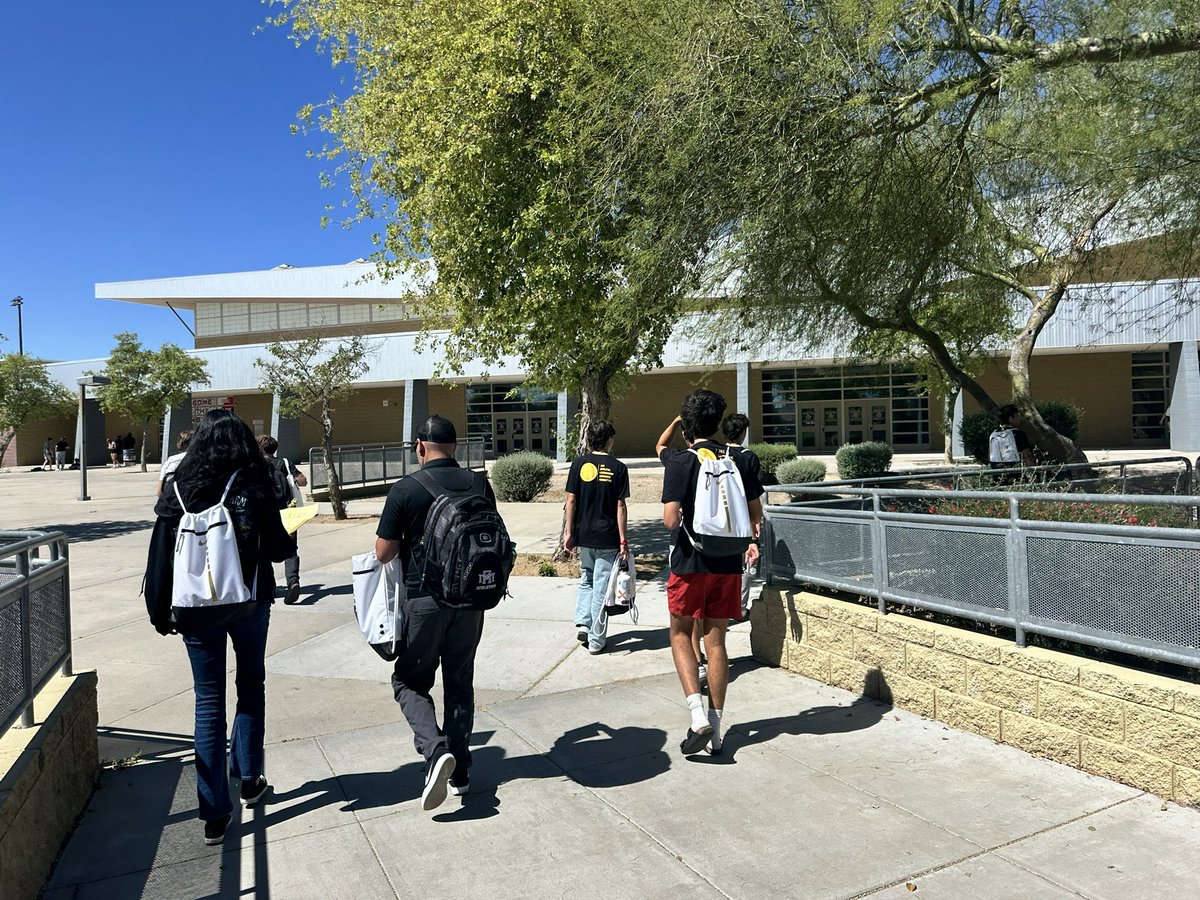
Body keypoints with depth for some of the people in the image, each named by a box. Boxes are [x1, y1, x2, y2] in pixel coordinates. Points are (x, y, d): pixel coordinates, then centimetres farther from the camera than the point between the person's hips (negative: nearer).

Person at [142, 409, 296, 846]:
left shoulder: (180, 490, -4)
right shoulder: (255, 490, -10)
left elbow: (161, 556, -3)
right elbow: (278, 550, -9)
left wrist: (160, 610, 6)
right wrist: (291, 535, 13)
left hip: (197, 609, 1)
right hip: (249, 604, -1)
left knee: (208, 700, 8)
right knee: (251, 687, 20)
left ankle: (214, 813, 10)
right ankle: (248, 778, 29)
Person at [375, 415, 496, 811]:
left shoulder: (404, 490, -13)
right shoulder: (479, 484, -2)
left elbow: (384, 553, -9)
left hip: (423, 599, -4)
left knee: (410, 681, 12)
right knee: (460, 682, 16)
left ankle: (435, 749, -9)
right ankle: (460, 770, 22)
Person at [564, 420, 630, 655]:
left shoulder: (579, 464, -1)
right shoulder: (618, 468, -6)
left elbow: (571, 500, -2)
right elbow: (620, 507, -7)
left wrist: (569, 531, 5)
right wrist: (623, 541, -4)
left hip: (583, 535, 2)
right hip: (607, 538, -2)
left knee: (586, 579, 23)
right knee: (601, 587, 5)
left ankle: (582, 622, 8)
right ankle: (595, 640, 10)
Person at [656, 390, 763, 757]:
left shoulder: (681, 461, -13)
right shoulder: (738, 459, 1)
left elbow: (671, 520, -12)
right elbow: (756, 511, 10)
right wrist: (752, 542, 28)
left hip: (690, 562, -4)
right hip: (728, 562, 4)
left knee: (680, 633, 14)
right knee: (715, 640, 11)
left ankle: (698, 715, -1)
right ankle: (715, 731, 17)